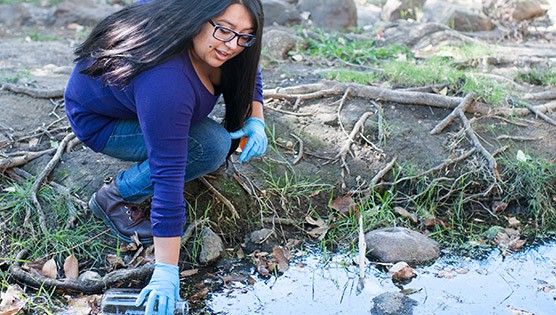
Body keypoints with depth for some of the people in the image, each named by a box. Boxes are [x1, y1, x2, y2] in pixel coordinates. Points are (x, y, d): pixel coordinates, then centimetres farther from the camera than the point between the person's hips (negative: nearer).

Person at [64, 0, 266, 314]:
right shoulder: (165, 83, -40)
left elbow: (249, 74, 2)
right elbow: (168, 176, -41)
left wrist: (256, 121, -16)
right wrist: (167, 272, -38)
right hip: (99, 120, -7)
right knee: (213, 145, -23)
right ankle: (115, 197, -8)